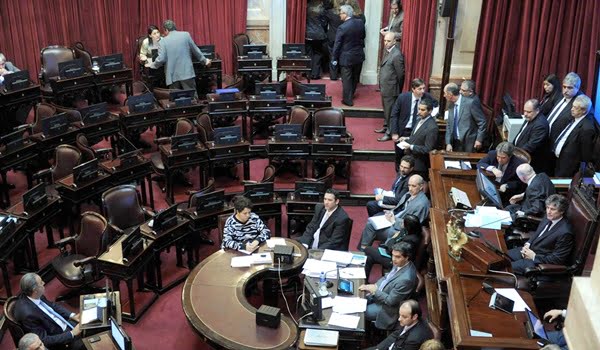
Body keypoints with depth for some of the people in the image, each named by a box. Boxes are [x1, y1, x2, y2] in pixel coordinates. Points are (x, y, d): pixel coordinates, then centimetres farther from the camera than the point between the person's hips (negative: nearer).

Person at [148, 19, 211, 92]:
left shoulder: (163, 41, 1)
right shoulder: (186, 35, 5)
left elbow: (161, 59, -4)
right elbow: (195, 51, 10)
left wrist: (152, 65, 16)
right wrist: (205, 61, 25)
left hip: (173, 76, 0)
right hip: (187, 73, 0)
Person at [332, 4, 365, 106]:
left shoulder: (342, 27, -20)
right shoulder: (360, 23, -5)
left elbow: (337, 44, -14)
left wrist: (335, 59, -5)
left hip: (347, 57, -5)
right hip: (359, 55, 6)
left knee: (346, 79, 6)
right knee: (355, 78, 19)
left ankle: (348, 100, 11)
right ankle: (351, 95, 36)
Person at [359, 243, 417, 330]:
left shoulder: (406, 278, -35)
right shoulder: (400, 264, -10)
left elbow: (391, 301, -26)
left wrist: (374, 290, -21)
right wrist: (375, 286, -5)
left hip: (386, 306, -8)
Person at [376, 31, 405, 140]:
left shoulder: (397, 55, -22)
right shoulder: (388, 51, 6)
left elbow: (400, 74, -16)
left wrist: (398, 89, -6)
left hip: (391, 89, -9)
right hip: (385, 88, 9)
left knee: (390, 111, 1)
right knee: (386, 109, 22)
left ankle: (390, 133, 10)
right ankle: (386, 127, 37)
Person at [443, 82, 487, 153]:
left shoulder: (470, 103, -14)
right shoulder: (450, 106, 6)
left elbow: (482, 122, -9)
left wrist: (479, 139, -12)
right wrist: (448, 143, 1)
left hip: (469, 143, -6)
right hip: (456, 143, 6)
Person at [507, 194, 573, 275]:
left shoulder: (564, 232, -26)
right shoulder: (549, 218, -1)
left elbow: (557, 259, -21)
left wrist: (534, 256, -16)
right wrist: (527, 244, -1)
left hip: (540, 262, -8)